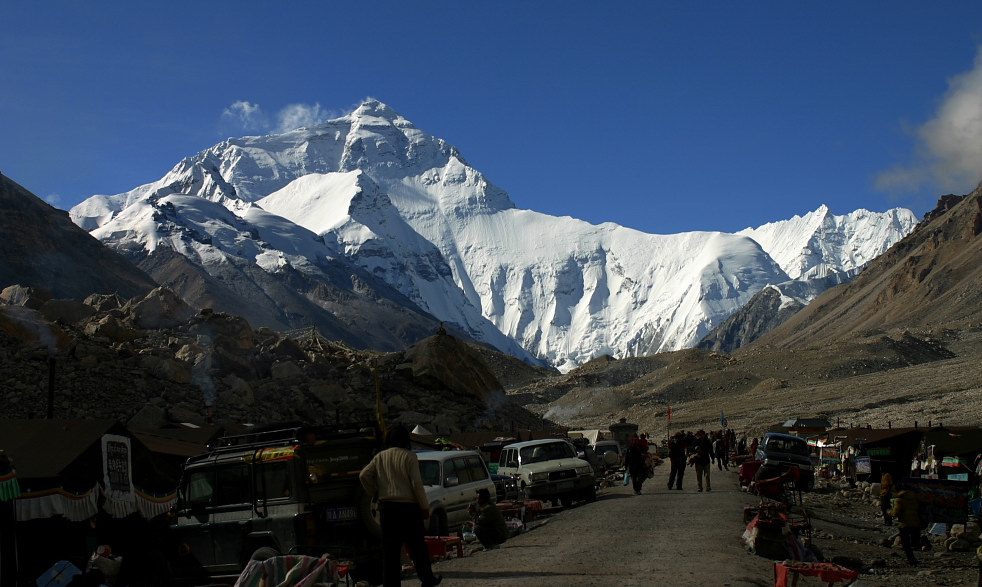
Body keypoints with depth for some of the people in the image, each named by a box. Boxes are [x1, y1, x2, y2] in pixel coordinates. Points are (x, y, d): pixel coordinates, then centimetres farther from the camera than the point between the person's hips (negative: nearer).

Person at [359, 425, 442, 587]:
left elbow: (364, 475, -1)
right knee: (417, 546, 9)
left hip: (386, 506, 4)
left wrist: (375, 492, 10)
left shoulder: (380, 457, 6)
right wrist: (425, 507, -4)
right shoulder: (409, 456, -7)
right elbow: (416, 483, -11)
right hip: (408, 506, -4)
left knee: (390, 549, 6)